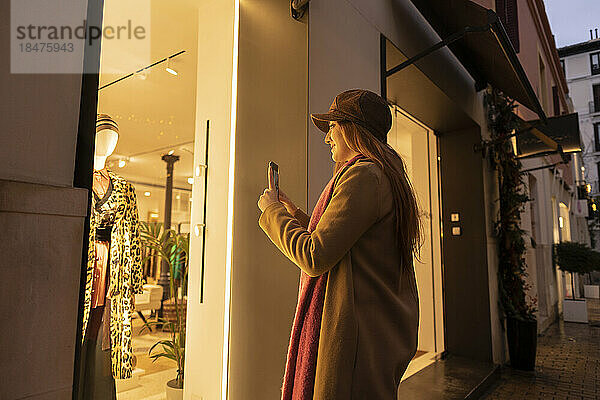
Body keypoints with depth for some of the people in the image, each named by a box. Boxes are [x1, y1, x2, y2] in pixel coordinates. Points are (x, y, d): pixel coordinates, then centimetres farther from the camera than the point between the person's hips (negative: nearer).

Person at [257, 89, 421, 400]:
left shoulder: (363, 175, -16)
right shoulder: (389, 177, 17)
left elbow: (315, 258, -21)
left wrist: (272, 210, -7)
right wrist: (294, 214, 20)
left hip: (360, 337, -10)